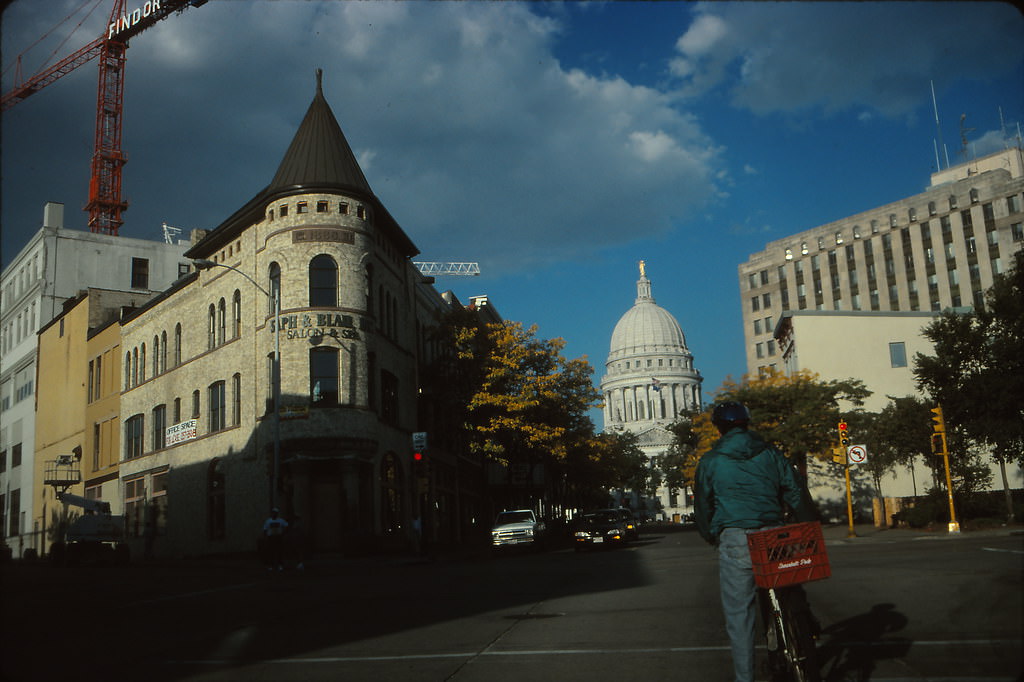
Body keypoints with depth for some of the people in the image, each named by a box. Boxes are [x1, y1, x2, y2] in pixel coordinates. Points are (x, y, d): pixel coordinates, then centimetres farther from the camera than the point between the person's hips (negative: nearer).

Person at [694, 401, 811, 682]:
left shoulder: (710, 461, 4)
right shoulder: (770, 454, 10)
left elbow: (702, 506, 7)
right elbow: (796, 495, 10)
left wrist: (711, 539, 21)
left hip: (735, 542, -3)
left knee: (739, 614, 3)